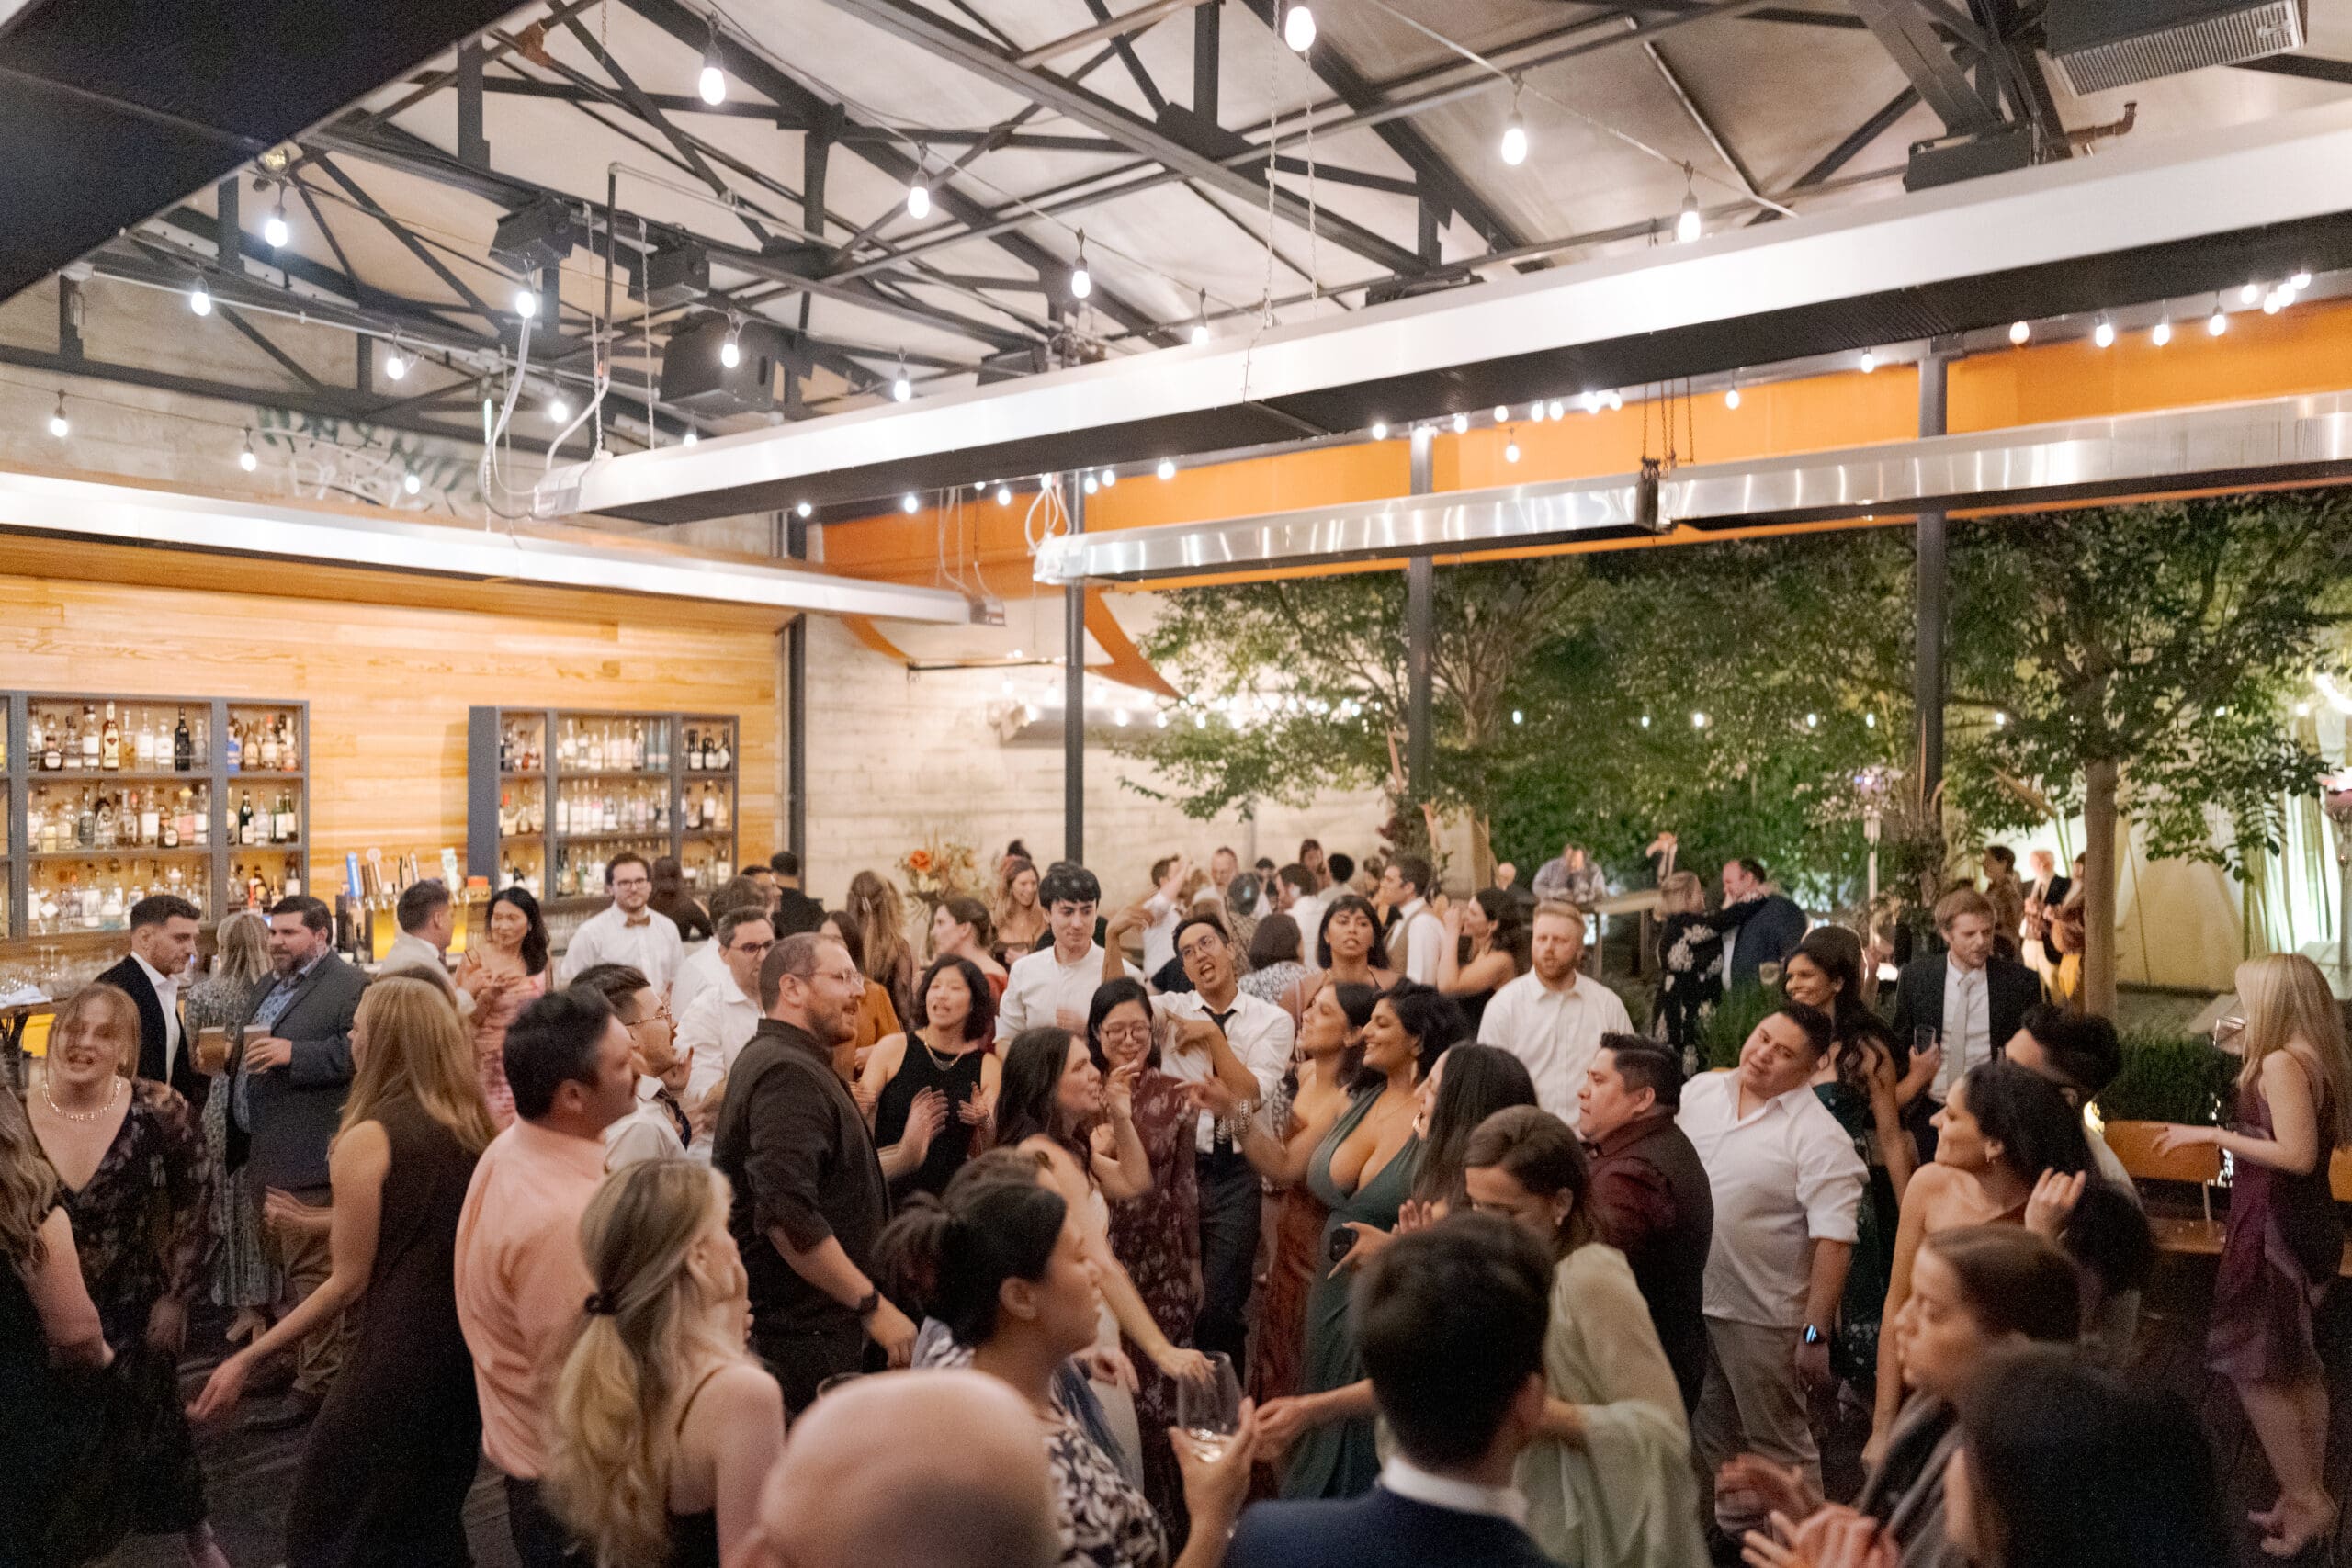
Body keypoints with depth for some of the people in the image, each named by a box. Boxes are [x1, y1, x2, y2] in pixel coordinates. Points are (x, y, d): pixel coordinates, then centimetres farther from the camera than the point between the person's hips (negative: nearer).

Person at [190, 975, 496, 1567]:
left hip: (397, 1358, -6)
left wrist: (247, 1360, -5)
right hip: (468, 1350, 6)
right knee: (433, 1517, 24)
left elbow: (350, 1280, -12)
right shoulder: (477, 1127, 3)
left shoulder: (368, 1138, -15)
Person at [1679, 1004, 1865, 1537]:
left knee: (1779, 1444, 10)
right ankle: (1733, 1528, 43)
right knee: (1711, 1434, 23)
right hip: (1686, 1298, 6)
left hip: (1763, 1315, -6)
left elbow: (1834, 1241, -19)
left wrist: (1816, 1331, -20)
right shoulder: (1700, 1090, -1)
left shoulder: (1819, 1138, -18)